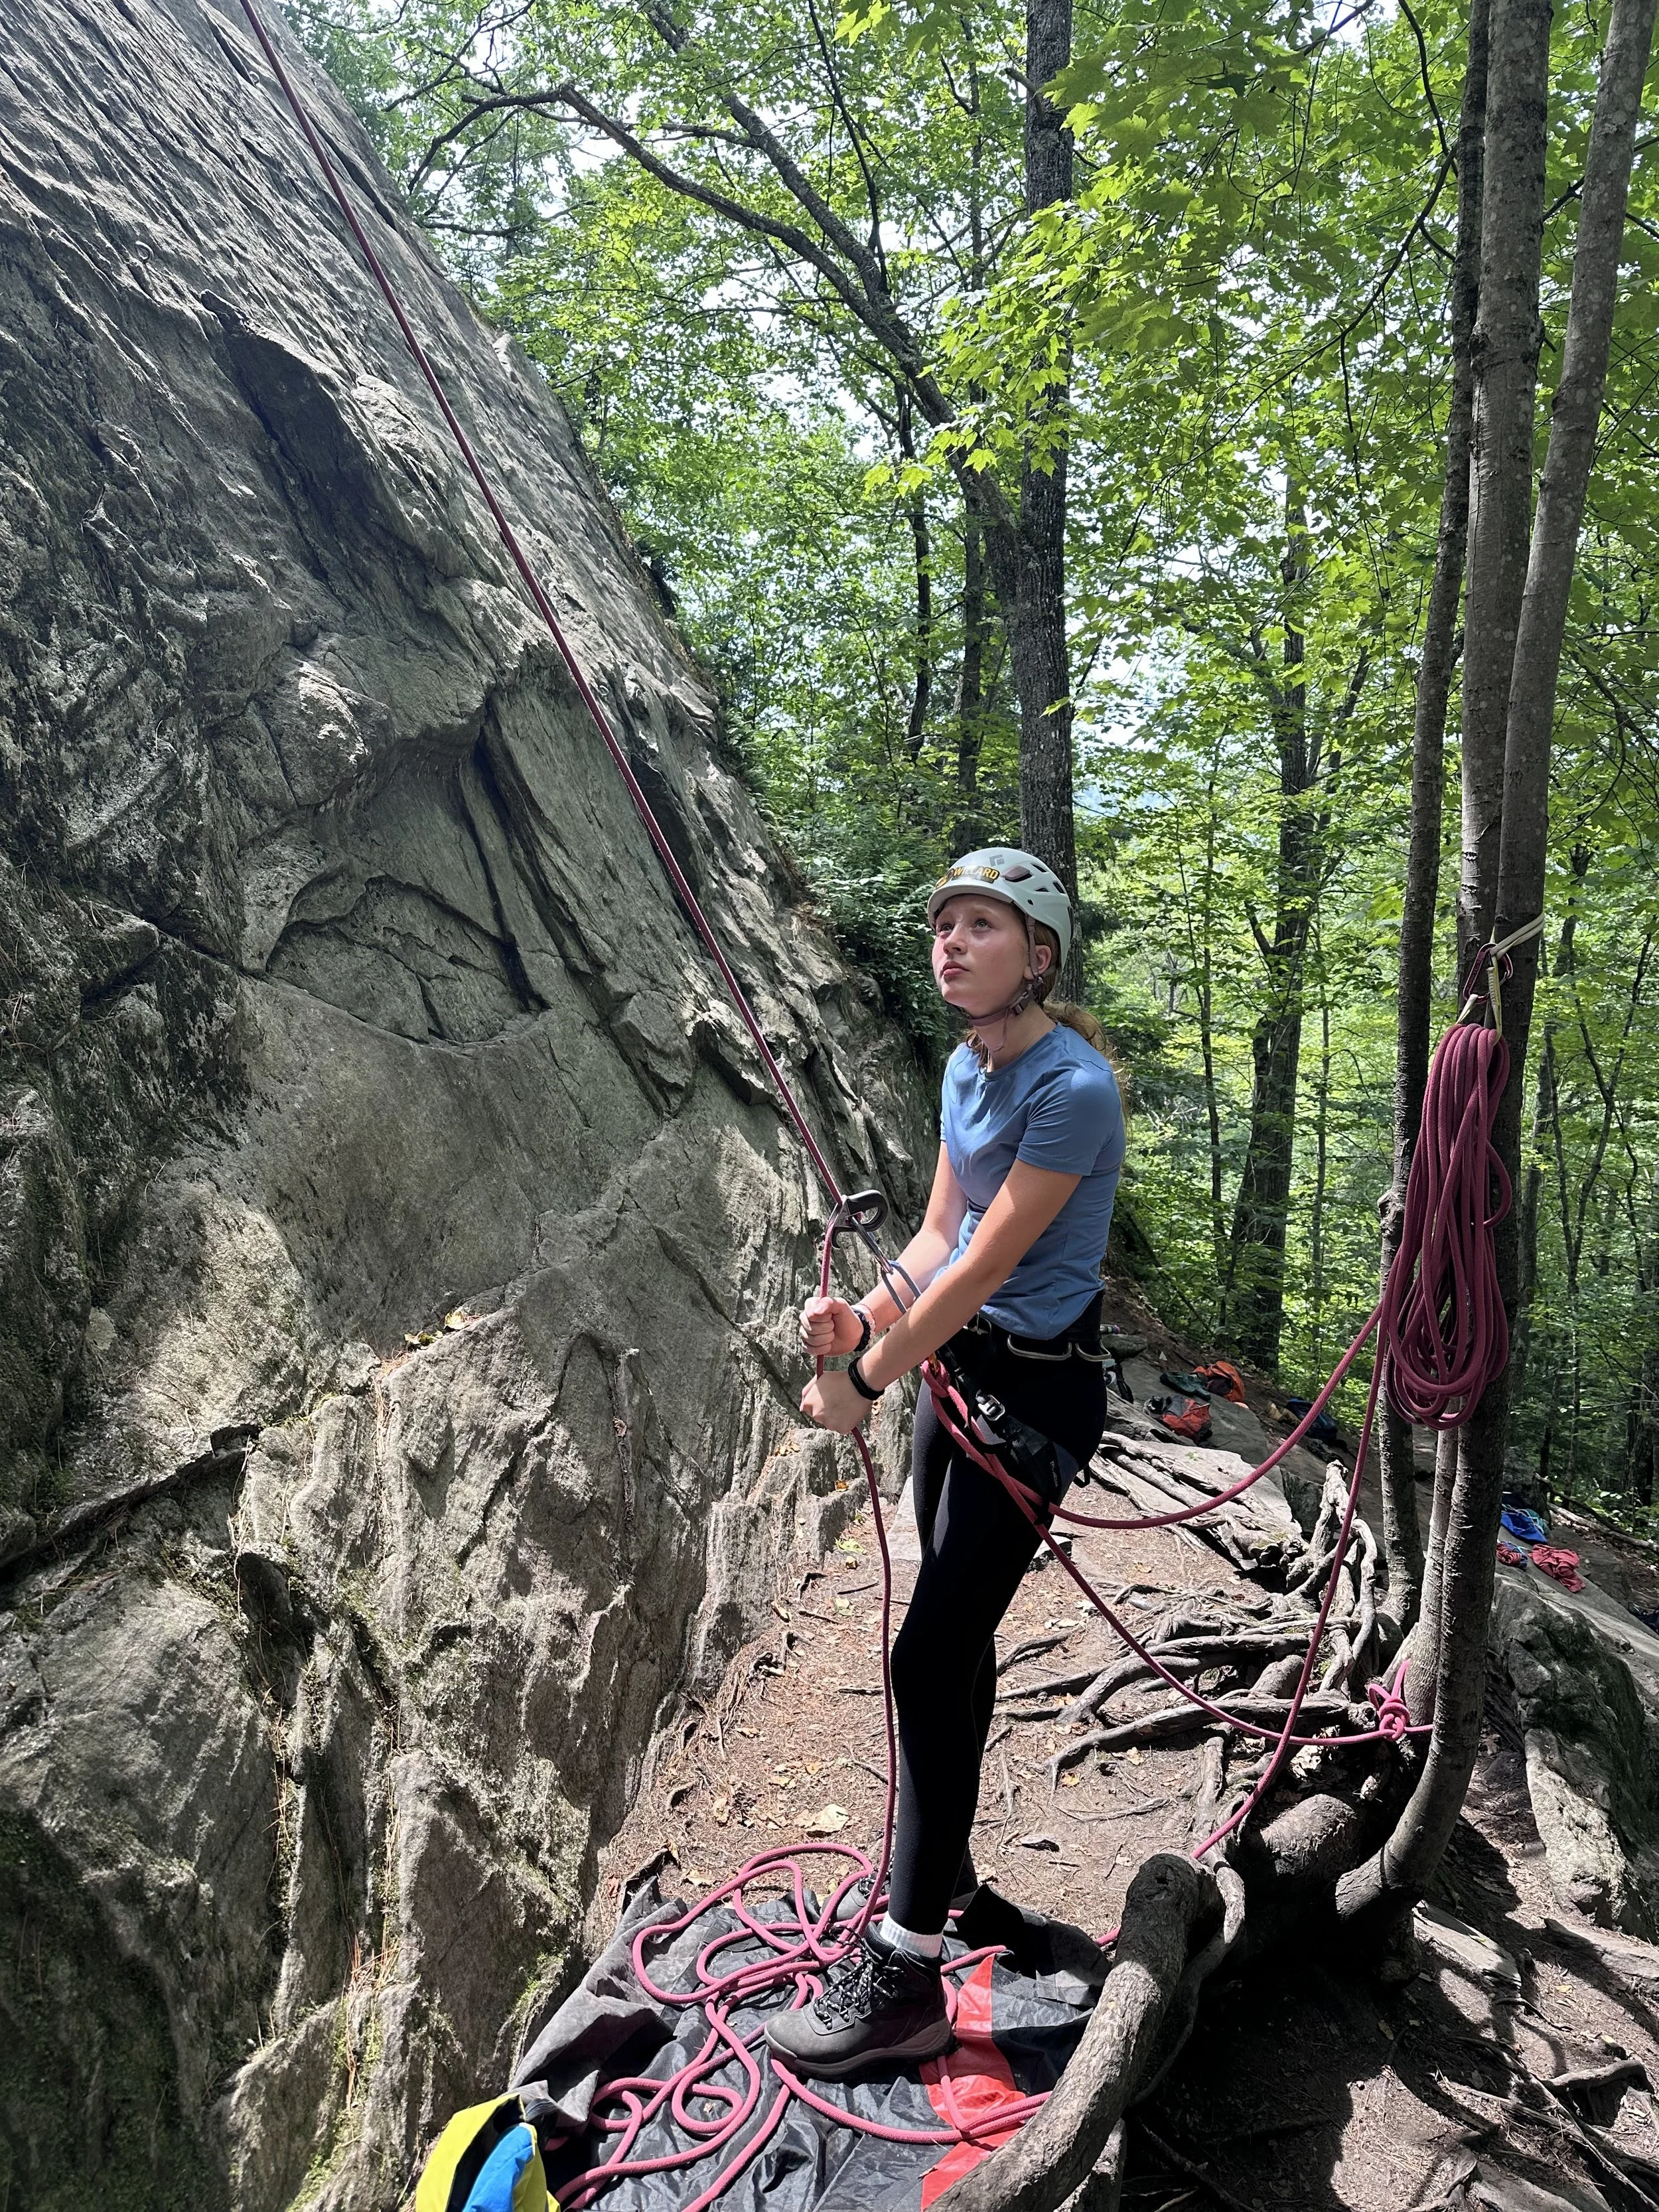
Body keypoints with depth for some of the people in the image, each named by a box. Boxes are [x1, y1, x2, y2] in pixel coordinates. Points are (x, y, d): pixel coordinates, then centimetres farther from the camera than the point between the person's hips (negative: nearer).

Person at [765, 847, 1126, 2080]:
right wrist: (863, 1319, -10)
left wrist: (865, 1383, -15)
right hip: (960, 1372, 8)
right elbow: (940, 1238, 8)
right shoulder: (968, 1069, 6)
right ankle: (942, 1867, 38)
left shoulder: (1073, 1087, -21)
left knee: (932, 1656, -6)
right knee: (958, 1636, 19)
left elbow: (987, 1264, -22)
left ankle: (904, 1979, 6)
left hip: (1036, 1390, -8)